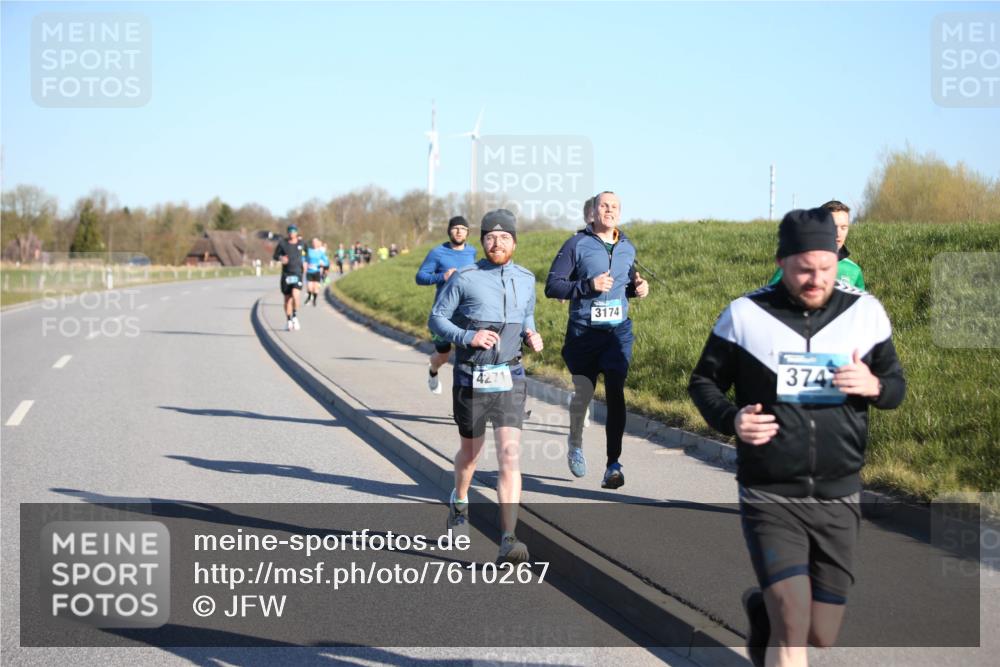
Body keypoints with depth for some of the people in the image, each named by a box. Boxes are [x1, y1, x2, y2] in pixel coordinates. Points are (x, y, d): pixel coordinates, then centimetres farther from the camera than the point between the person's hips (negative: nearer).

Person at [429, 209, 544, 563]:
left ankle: (509, 540, -19)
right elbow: (437, 318, -1)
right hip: (470, 381, -1)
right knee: (470, 450, 18)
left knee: (510, 457, -14)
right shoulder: (464, 278, -5)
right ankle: (459, 502, 51)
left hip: (509, 381, 1)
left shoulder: (525, 279, 7)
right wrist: (467, 337, -17)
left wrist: (531, 335, 1)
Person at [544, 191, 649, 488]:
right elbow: (552, 286, -9)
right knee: (582, 394, 6)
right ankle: (575, 444, 36)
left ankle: (613, 464, -11)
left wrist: (638, 287, 2)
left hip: (618, 331, 2)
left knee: (615, 392, -10)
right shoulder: (577, 244, -5)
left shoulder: (627, 247, 9)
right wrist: (588, 286, -22)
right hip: (583, 331, -2)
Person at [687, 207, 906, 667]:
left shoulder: (865, 312, 1)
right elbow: (704, 381, 5)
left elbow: (896, 385, 10)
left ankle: (762, 609, 43)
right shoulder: (746, 314, -5)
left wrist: (874, 386, -15)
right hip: (769, 498, -3)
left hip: (838, 497, 3)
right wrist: (730, 419, -16)